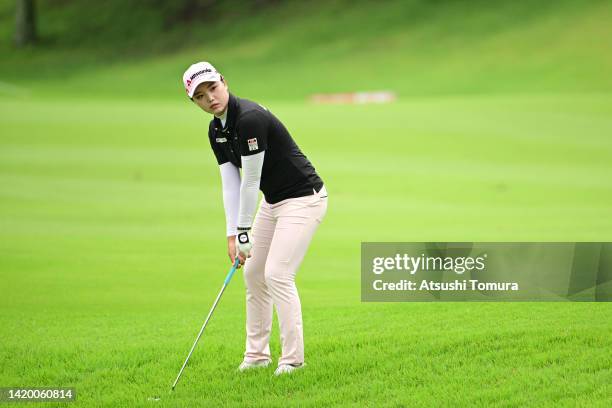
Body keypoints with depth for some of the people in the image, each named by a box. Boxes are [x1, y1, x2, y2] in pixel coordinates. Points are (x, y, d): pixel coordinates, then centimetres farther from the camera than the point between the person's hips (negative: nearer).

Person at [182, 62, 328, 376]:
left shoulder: (250, 119, -26)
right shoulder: (216, 131, 2)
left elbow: (250, 181, -22)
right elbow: (230, 184, 3)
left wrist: (244, 231, -15)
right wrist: (232, 234, -4)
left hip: (303, 198, -10)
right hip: (273, 201, 10)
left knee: (277, 273, -15)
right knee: (253, 272, 11)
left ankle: (293, 358, -7)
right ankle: (257, 354, 20)